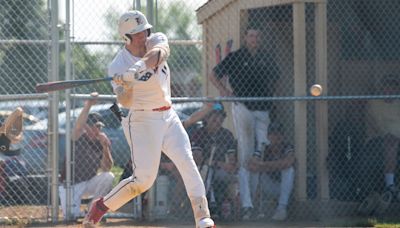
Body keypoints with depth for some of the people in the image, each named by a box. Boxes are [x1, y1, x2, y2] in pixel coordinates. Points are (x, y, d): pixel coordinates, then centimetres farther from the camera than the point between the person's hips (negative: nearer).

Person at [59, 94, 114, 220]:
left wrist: (105, 147, -21)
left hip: (89, 182, 5)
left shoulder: (103, 140, -2)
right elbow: (78, 126, -38)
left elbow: (107, 168, -8)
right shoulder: (79, 137, -13)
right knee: (72, 214, -26)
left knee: (109, 177, -24)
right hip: (70, 185, -5)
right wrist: (88, 105, -48)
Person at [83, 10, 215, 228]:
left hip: (168, 117, 5)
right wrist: (126, 86, -42)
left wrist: (144, 63, -46)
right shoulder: (118, 66, -12)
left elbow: (161, 51, -26)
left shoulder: (156, 40, -1)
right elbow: (125, 102, -20)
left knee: (187, 163, -12)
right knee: (143, 179, -11)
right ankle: (100, 206, 8)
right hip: (142, 122, -5)